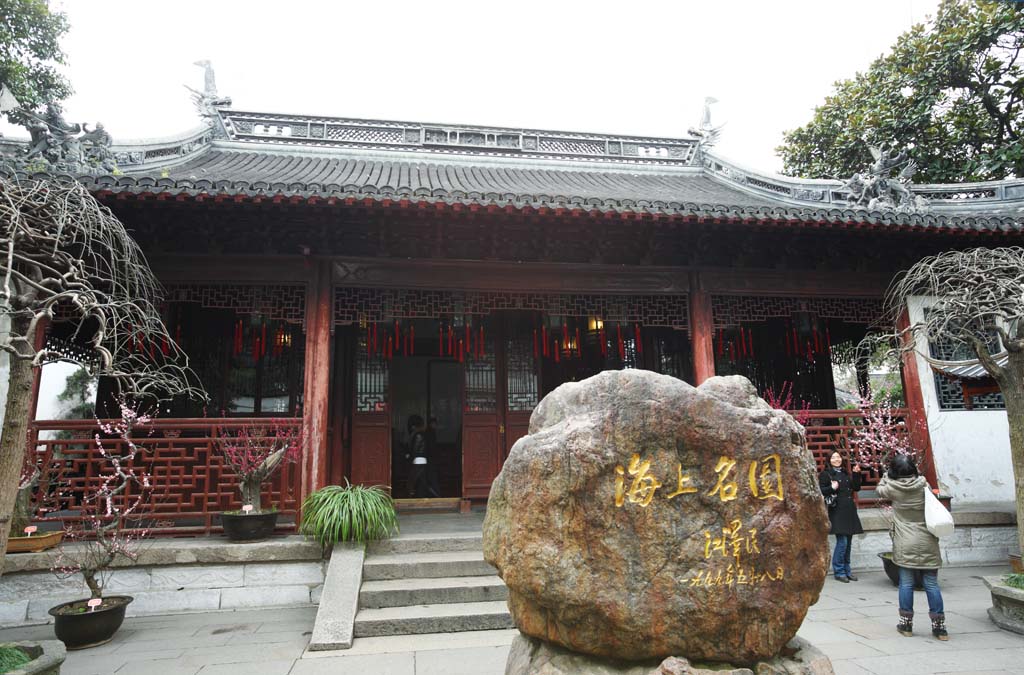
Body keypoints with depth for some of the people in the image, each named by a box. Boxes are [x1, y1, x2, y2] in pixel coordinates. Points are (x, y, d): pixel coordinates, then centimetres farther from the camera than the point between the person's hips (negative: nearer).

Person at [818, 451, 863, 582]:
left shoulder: (845, 474, 17)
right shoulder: (825, 474, -3)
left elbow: (856, 488, 14)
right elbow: (821, 491, -8)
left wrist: (856, 474, 4)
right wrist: (832, 488, -24)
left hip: (849, 512, 7)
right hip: (837, 512, -7)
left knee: (848, 542, 10)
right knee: (842, 542, -9)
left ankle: (847, 569, 21)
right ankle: (839, 571, 2)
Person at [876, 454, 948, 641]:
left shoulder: (893, 488, -7)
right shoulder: (923, 485, -4)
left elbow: (880, 489, 13)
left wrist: (888, 473, 19)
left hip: (905, 544, -2)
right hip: (927, 543, 2)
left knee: (906, 583, 6)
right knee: (931, 584, 7)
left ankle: (906, 623, 14)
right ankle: (939, 626, 12)